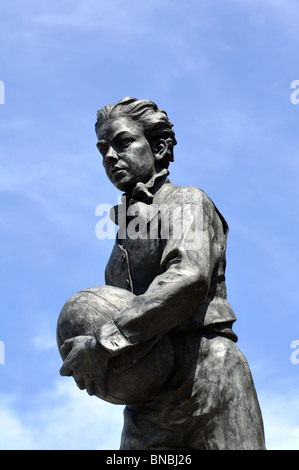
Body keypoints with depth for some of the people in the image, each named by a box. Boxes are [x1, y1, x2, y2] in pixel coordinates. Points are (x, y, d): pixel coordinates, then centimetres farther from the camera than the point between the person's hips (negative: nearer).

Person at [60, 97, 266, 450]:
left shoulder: (187, 202, 3)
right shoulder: (123, 240, 26)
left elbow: (189, 277, -17)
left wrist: (105, 340, -21)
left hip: (209, 383, -6)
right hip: (149, 405, 6)